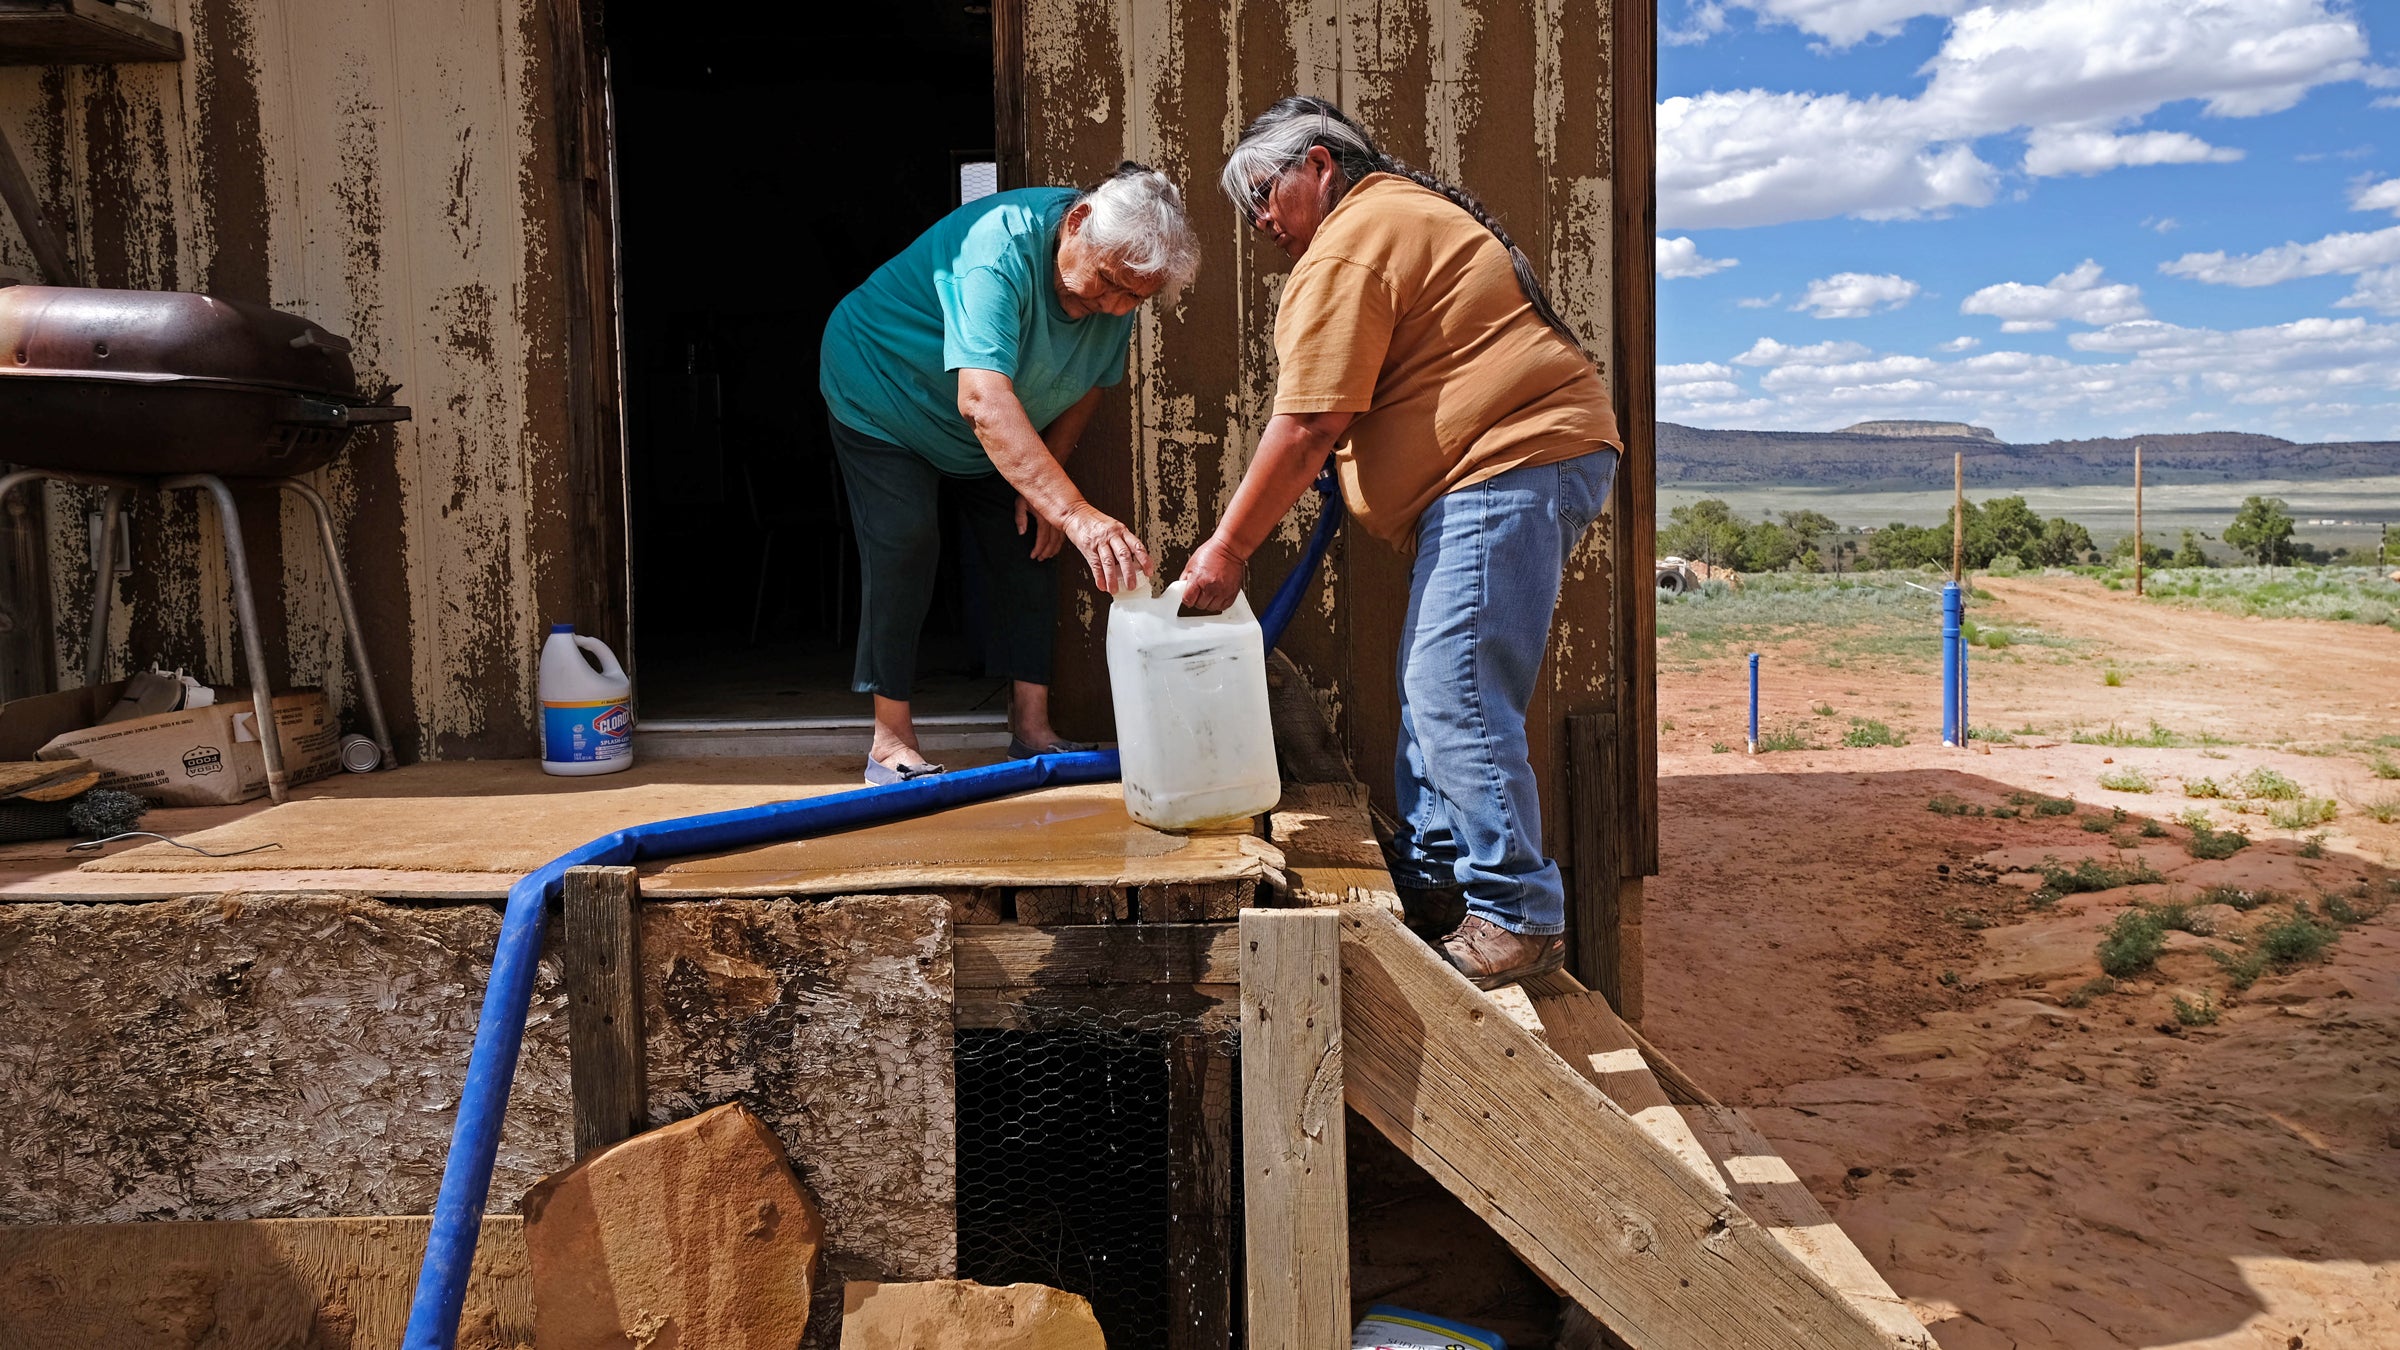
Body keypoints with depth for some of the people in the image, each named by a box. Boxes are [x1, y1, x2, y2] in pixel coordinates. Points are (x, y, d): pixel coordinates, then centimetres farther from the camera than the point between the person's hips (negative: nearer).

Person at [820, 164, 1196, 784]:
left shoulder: (1119, 284, -17)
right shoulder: (1000, 248, -41)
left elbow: (1087, 385, -1)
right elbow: (983, 400, -54)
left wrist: (1042, 483, -11)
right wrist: (1074, 511, -64)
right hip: (881, 394, -7)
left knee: (1029, 550, -1)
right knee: (905, 544, -20)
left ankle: (1032, 731, 5)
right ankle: (891, 744, -13)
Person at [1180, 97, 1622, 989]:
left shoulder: (1348, 246, -10)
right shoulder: (1405, 209, 24)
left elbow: (1308, 426, -15)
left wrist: (1228, 547, -9)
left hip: (1511, 465, -11)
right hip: (1530, 456, 11)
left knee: (1455, 696, -13)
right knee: (1433, 679, 15)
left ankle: (1520, 915, -9)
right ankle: (1432, 869, 24)